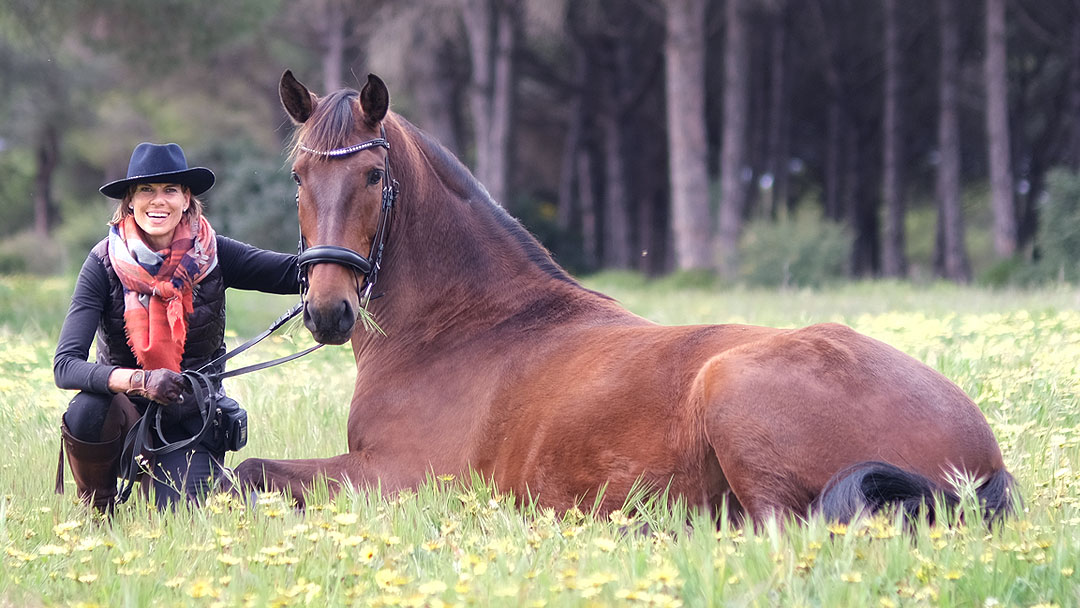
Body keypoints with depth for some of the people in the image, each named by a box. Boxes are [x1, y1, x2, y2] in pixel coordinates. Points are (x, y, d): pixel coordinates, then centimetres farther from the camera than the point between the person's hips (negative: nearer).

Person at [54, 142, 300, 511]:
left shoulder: (211, 255, -7)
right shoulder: (105, 263, -12)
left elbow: (297, 273, -15)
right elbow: (66, 366, -22)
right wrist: (140, 381, -37)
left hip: (193, 423, 1)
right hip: (126, 415, -1)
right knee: (86, 410, -34)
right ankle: (96, 509, -3)